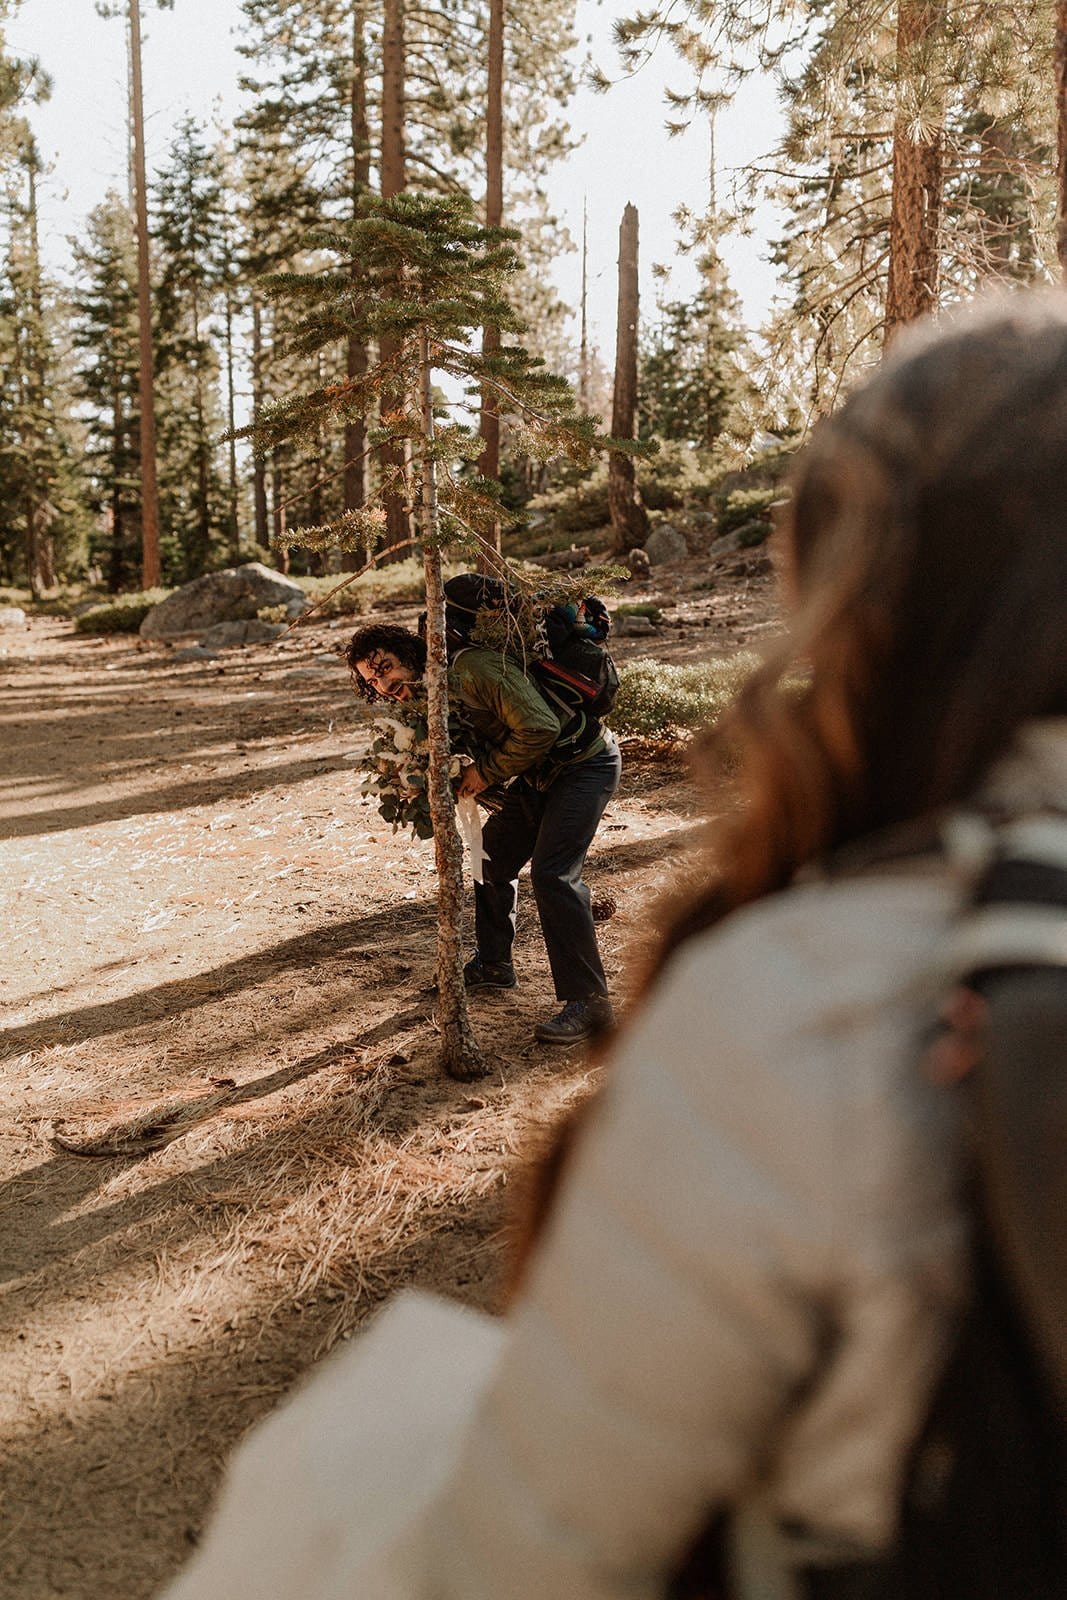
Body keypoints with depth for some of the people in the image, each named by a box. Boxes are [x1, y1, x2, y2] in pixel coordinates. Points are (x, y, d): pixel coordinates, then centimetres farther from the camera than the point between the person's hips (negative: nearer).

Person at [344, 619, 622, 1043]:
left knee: (551, 873, -20)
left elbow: (539, 728, -30)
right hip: (537, 775, 10)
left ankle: (589, 1001, -14)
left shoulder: (471, 669, -26)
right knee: (492, 857, 15)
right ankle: (493, 964, 35)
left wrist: (486, 772, -19)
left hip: (585, 764, -10)